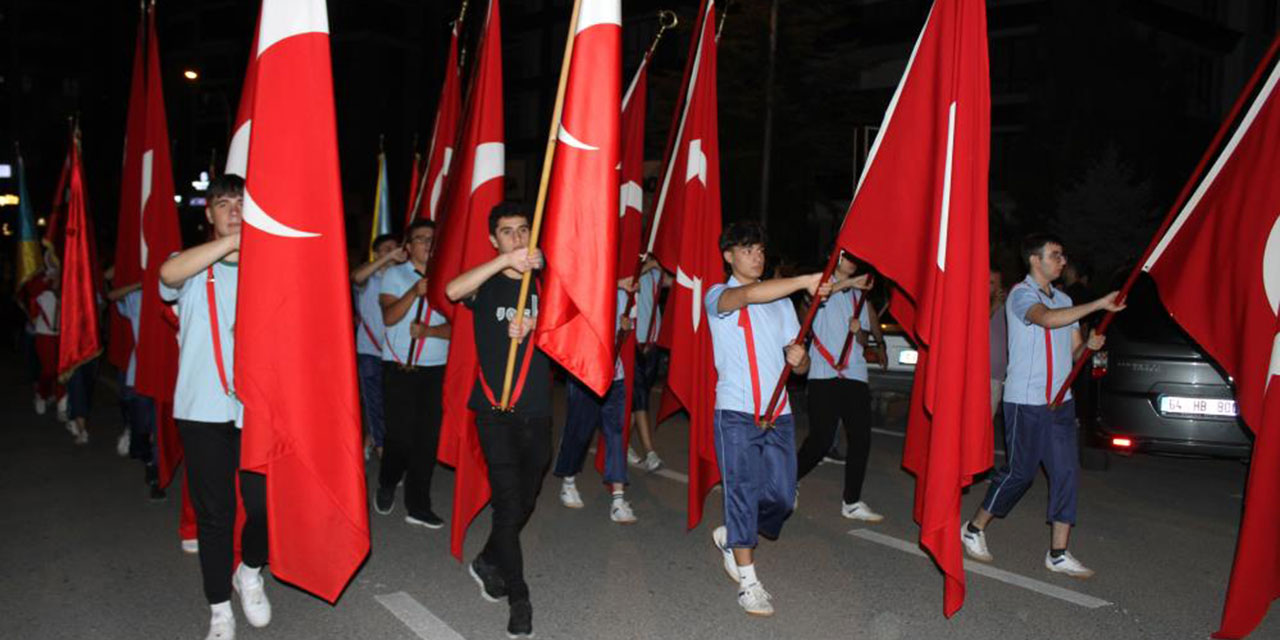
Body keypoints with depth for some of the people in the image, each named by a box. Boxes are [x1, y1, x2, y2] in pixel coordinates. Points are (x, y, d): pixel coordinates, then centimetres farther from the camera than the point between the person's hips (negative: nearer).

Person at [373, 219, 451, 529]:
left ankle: (418, 505, 11)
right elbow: (389, 317, -8)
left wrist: (428, 330, -17)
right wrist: (415, 292, -20)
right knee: (400, 433, -3)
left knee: (428, 437, 0)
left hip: (436, 369, 2)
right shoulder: (394, 275, 6)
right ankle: (386, 486, 26)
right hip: (399, 367, -2)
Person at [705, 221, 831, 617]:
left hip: (779, 412, 5)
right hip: (737, 411, -5)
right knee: (744, 490, -6)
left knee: (781, 497, 2)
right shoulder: (718, 296, 1)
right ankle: (748, 582, 6)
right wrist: (806, 281, -30)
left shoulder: (781, 301, 18)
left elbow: (799, 364, 15)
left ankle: (730, 536, 30)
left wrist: (798, 358, -9)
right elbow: (747, 295, -25)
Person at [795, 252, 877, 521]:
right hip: (824, 374, -6)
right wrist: (848, 282, -34)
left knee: (860, 438, 1)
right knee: (821, 439, -9)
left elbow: (864, 339, 22)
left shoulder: (858, 295, 22)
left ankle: (852, 502, 11)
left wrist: (858, 330, -1)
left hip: (855, 375, 6)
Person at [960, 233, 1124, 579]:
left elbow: (1073, 349, 18)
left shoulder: (1063, 300, 17)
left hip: (1060, 401, 7)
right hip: (1024, 401, -7)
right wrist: (1099, 304, -29)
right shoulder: (1021, 294, -8)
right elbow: (1048, 319, -29)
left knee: (1066, 472, 0)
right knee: (1019, 472, 0)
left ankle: (1058, 553, 6)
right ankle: (974, 529, 19)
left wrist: (1089, 343, -4)